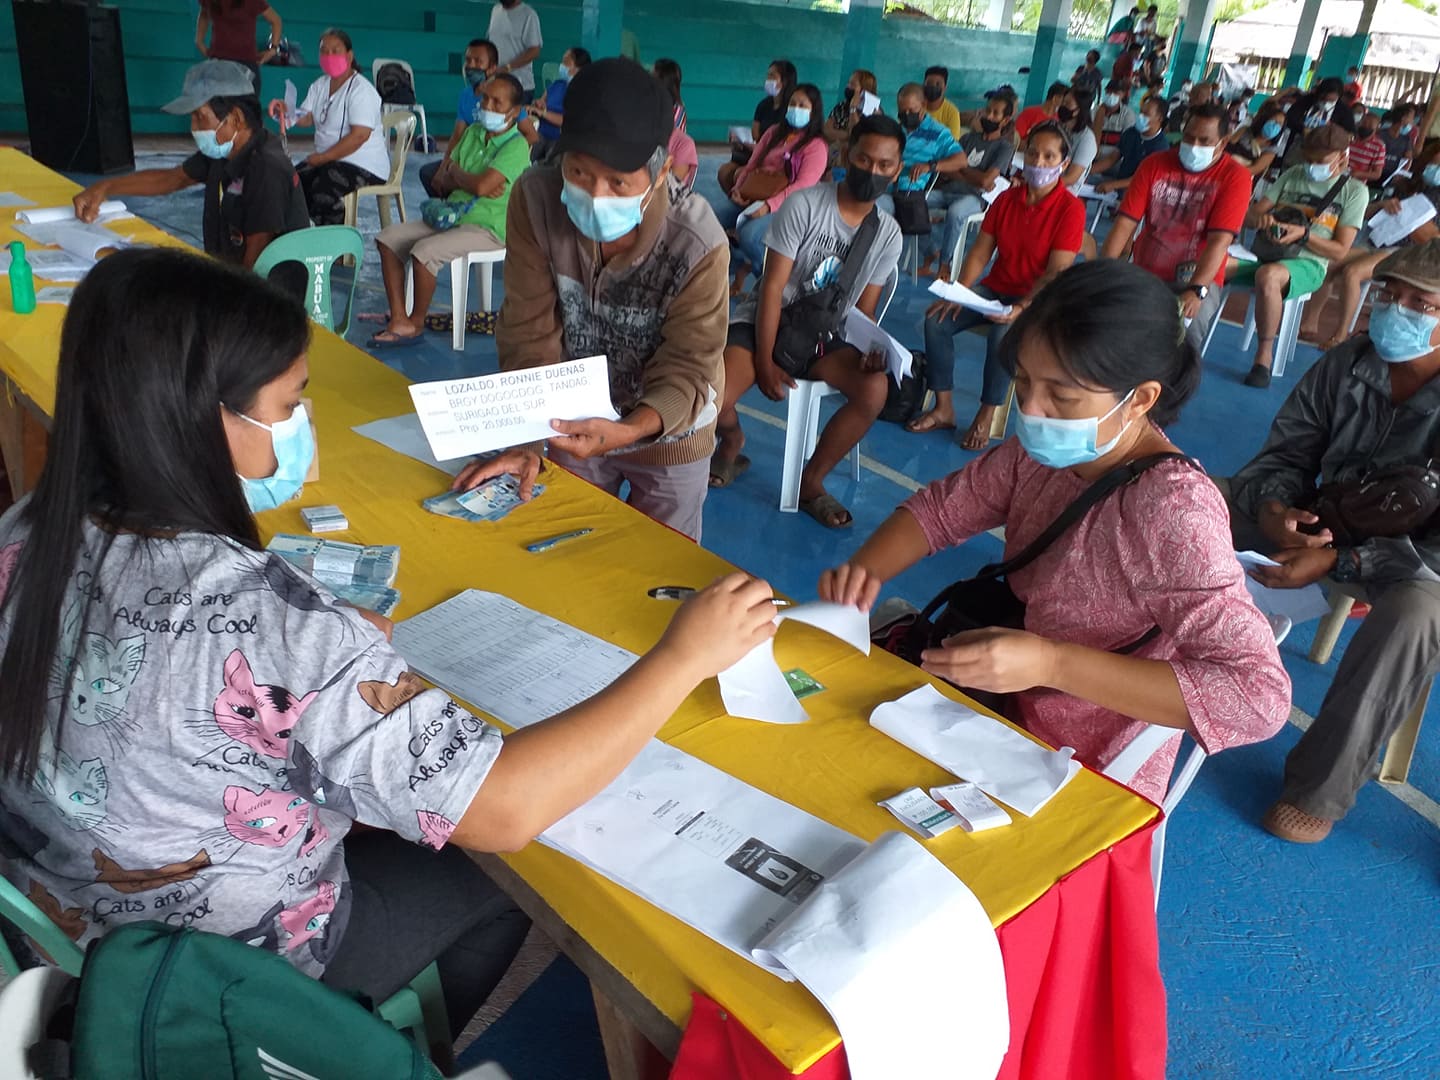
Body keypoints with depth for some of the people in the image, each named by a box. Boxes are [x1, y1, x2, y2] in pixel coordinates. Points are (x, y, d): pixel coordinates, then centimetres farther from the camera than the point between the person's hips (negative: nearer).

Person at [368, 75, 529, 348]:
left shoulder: (516, 145, -13)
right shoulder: (472, 132, 12)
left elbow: (482, 186, -26)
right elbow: (439, 180, 10)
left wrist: (455, 174, -4)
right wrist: (466, 181, -11)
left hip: (489, 228, -9)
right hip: (453, 216, 9)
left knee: (424, 251, -29)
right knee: (388, 238, -3)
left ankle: (416, 324, -7)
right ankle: (398, 319, -7)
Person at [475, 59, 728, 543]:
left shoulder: (699, 244, -30)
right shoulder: (535, 199, -22)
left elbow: (689, 371, -25)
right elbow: (531, 333, -18)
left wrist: (624, 431, -44)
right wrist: (526, 437, -28)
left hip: (667, 434, -2)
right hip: (576, 423, 3)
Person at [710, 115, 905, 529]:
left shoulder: (889, 235, 1)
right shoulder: (804, 205, -14)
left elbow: (864, 309, 4)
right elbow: (772, 287, -14)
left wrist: (871, 347, -20)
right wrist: (765, 362, -19)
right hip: (769, 320, -3)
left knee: (875, 389, -27)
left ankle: (812, 481, -5)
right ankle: (733, 441, 11)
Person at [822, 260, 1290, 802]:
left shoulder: (1174, 511, -30)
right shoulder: (1047, 450, -9)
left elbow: (1259, 697, -33)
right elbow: (942, 507, 3)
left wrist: (1051, 663, -39)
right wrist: (867, 570, -17)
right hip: (1012, 704, 6)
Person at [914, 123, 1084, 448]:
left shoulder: (1071, 209, -12)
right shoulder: (1007, 198, 4)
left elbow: (1056, 273, -18)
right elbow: (980, 253, 1)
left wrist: (1022, 308, -32)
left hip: (1036, 299, -5)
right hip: (994, 288, 5)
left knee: (1003, 333, -36)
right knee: (937, 319, -18)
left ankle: (985, 418, -19)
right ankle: (943, 408, -10)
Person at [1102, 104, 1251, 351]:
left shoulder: (1234, 177, -6)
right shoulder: (1154, 164, 3)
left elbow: (1219, 240, -17)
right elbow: (1125, 222, -6)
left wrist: (1196, 291, -31)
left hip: (1197, 280, -3)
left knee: (1188, 324, -32)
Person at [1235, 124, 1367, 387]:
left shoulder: (1354, 191, 6)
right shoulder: (1293, 175, 17)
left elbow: (1340, 250, 0)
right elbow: (1250, 216, 10)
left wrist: (1304, 234, -17)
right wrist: (1261, 218, -15)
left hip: (1307, 264, -4)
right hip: (1265, 251, 4)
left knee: (1268, 276, -41)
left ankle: (1264, 356, -30)